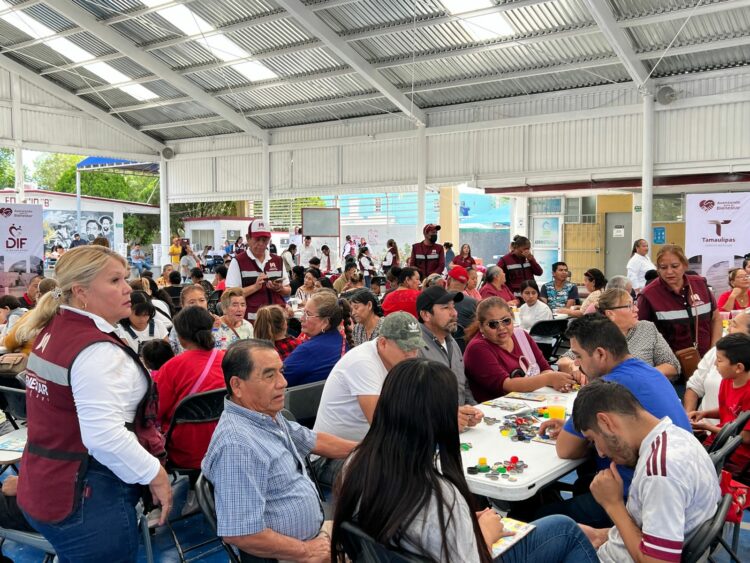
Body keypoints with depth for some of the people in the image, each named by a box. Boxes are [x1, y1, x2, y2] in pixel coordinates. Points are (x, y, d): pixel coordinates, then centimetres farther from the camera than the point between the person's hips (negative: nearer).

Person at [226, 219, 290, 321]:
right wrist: (255, 287, -17)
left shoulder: (277, 261, 13)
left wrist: (279, 289, -4)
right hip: (251, 320, -4)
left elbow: (288, 291, 17)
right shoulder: (238, 262, -2)